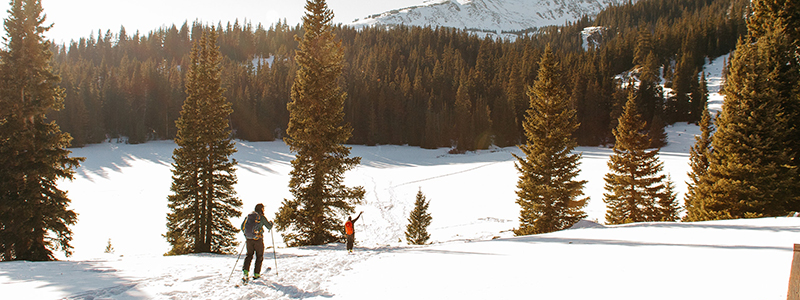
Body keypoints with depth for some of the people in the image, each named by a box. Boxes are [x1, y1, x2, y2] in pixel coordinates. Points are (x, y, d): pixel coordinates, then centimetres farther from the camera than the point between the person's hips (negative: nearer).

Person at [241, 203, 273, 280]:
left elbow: (242, 226, 14)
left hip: (249, 239, 4)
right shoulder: (262, 217, -7)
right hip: (258, 239, -4)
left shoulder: (248, 216, 7)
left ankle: (245, 270, -5)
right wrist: (271, 223, 20)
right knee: (259, 256, 9)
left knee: (249, 255, 15)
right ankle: (256, 274, 7)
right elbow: (269, 227, -2)